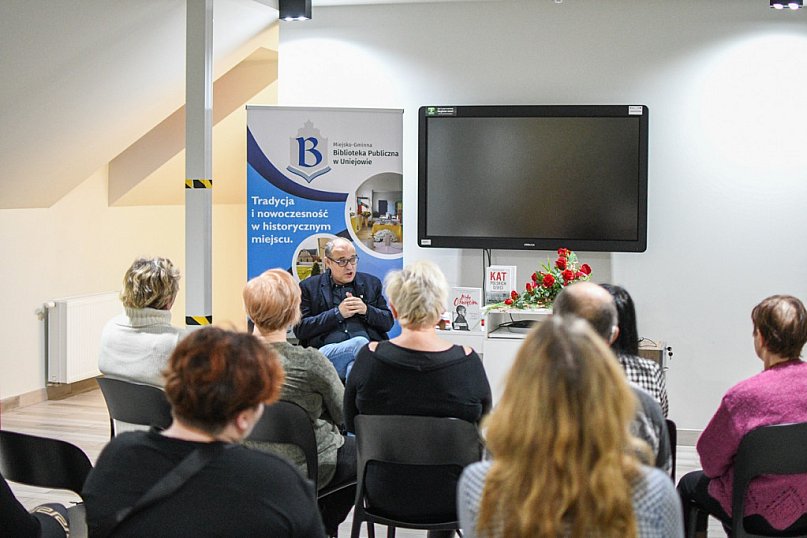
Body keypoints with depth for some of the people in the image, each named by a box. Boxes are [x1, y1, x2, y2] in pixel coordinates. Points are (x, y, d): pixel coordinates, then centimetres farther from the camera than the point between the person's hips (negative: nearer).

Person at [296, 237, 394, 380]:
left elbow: (388, 322, 19)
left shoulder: (371, 283, 20)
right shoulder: (308, 287, 12)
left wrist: (366, 310, -2)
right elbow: (300, 329, 3)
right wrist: (337, 313, -5)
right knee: (359, 342, -35)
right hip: (326, 351, -2)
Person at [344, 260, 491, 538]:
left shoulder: (369, 358, -17)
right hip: (450, 497, -1)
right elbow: (482, 423, -1)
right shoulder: (467, 361, -18)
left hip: (383, 494, 1)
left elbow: (351, 423, -1)